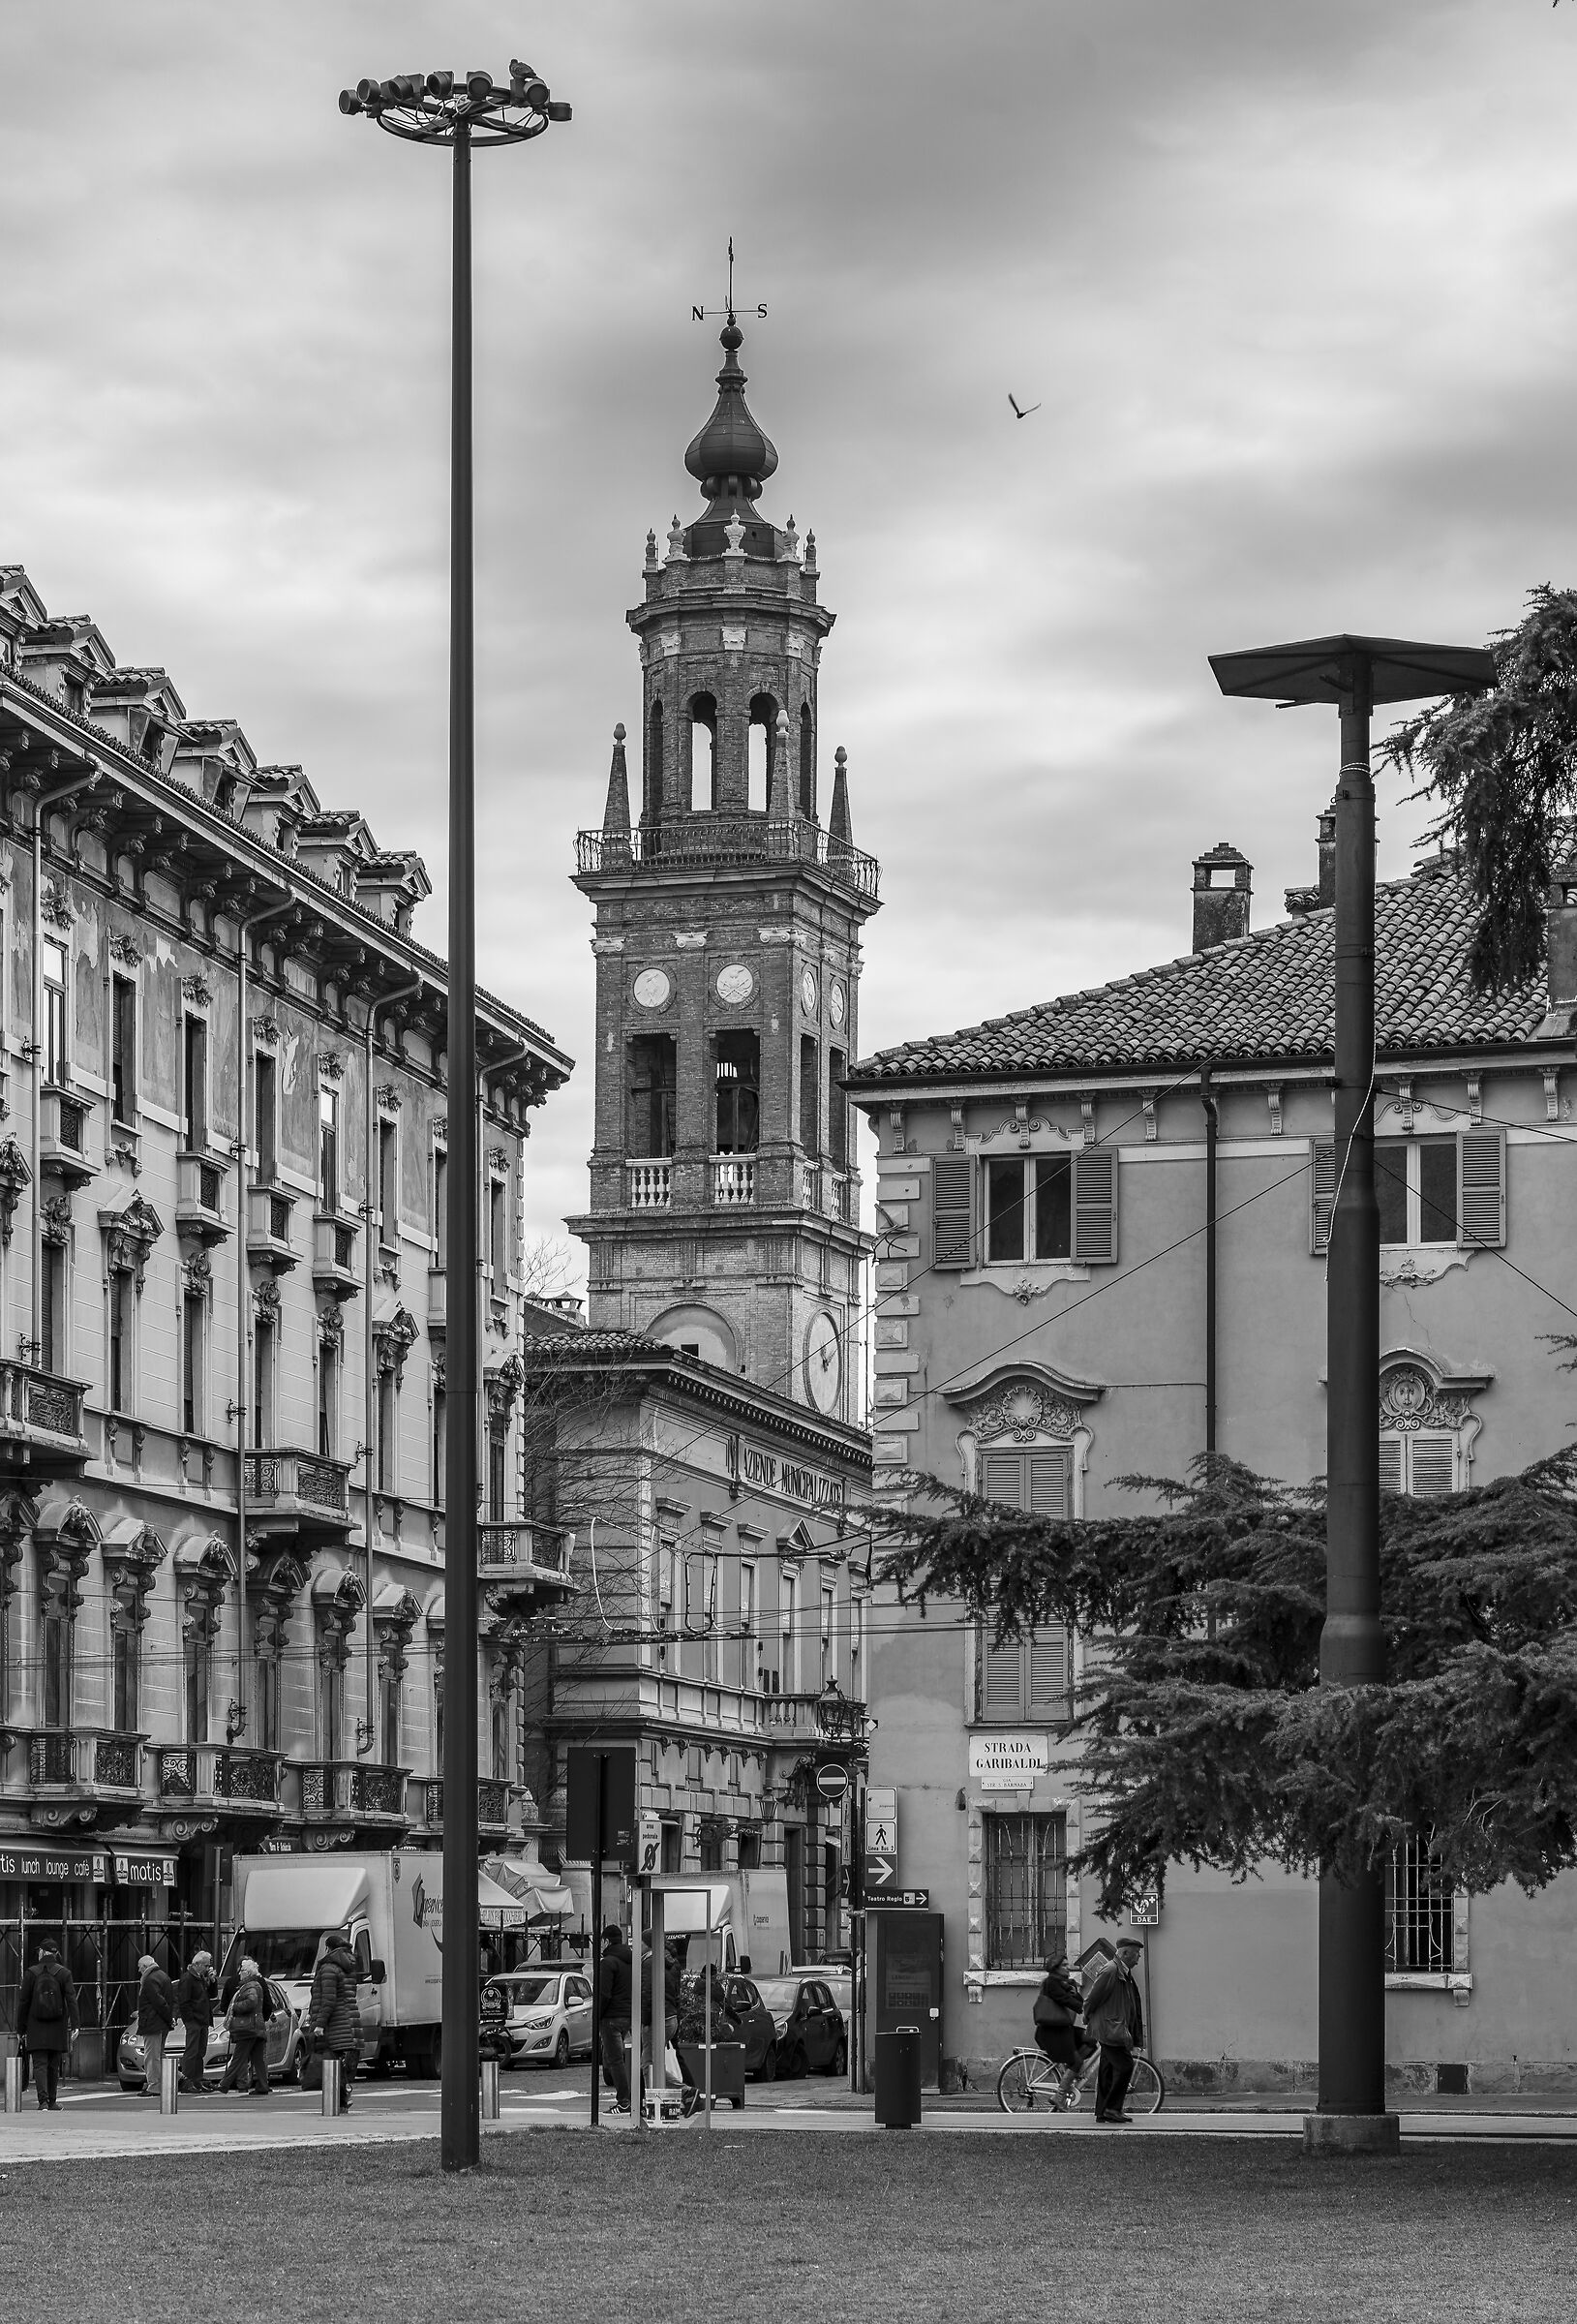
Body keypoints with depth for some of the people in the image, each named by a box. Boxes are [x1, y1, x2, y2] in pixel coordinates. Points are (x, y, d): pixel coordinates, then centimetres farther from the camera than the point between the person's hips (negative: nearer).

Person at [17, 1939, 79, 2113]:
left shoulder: (32, 1973, -2)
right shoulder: (63, 1973, -1)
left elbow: (23, 2002, 1)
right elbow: (71, 1999, -9)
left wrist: (20, 2029, 7)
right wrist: (75, 2025, -12)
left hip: (36, 2028, -1)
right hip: (57, 2030, 1)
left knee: (40, 2065, -5)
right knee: (53, 2066, 14)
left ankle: (43, 2101, -22)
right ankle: (52, 2102, 21)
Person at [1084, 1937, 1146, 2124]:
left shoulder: (1125, 1973, 18)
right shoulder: (1110, 1971, -15)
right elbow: (1091, 1999, -12)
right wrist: (1089, 2020, 2)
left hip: (1116, 2030, 10)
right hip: (1110, 2029, -10)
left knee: (1108, 2070, 10)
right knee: (1124, 2065, -12)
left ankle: (1102, 2112, 12)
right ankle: (1112, 2108, -9)